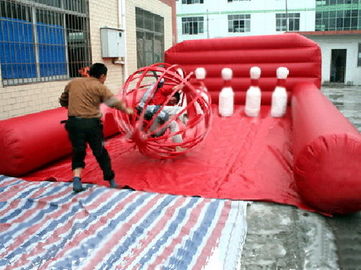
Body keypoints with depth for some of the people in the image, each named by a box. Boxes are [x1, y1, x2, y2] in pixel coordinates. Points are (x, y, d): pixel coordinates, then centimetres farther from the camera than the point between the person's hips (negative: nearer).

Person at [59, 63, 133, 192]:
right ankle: (111, 180, 22)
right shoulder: (99, 87, 0)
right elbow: (114, 102, -1)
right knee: (100, 152, 10)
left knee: (78, 152, 14)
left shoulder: (73, 82, 13)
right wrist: (127, 110, 14)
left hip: (73, 122, 3)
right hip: (91, 123, -3)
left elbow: (63, 101, 21)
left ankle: (76, 179, -2)